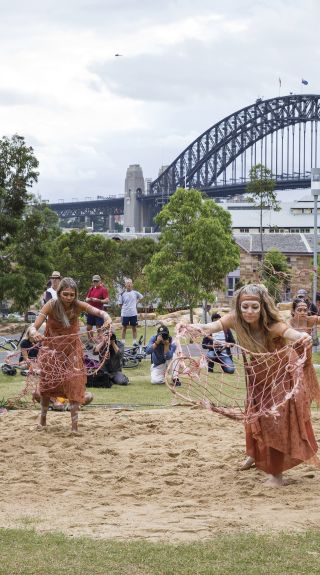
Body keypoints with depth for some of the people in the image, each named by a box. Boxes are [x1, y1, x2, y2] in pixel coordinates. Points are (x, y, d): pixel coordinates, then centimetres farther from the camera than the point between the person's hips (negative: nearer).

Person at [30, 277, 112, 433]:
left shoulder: (78, 306, -19)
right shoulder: (51, 306, -23)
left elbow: (98, 311, -33)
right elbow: (34, 327, -29)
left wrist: (107, 318, -56)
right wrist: (35, 333, -54)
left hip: (72, 350, 0)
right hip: (52, 349, 0)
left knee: (74, 384, -9)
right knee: (47, 384, 11)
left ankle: (74, 425, -4)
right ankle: (43, 417, 36)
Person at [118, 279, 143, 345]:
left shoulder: (135, 292, 2)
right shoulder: (122, 294, -2)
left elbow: (141, 297, 19)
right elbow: (120, 304, 3)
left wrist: (136, 302, 9)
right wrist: (125, 308, -2)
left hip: (133, 313, 1)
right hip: (125, 314, -1)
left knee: (134, 328, 6)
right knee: (124, 327, 6)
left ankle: (134, 341, 14)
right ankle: (123, 342, 12)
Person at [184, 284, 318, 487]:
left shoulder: (272, 325, -39)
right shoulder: (236, 319, -27)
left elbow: (289, 331, -59)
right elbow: (215, 326, -43)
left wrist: (303, 337, -83)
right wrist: (196, 328, -65)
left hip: (281, 374, -5)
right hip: (257, 373, 5)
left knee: (278, 421, -3)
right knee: (255, 415, 22)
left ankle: (276, 473, 9)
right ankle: (255, 454, 48)